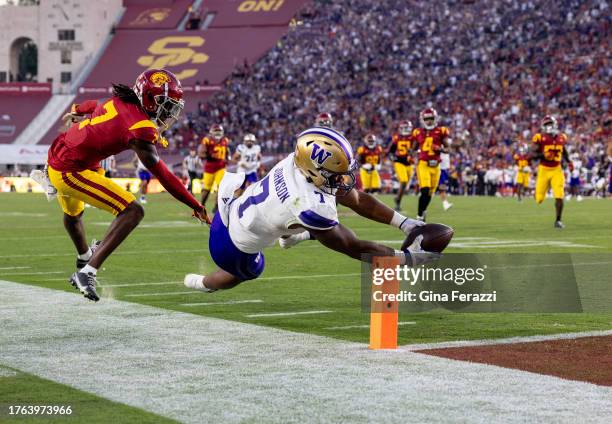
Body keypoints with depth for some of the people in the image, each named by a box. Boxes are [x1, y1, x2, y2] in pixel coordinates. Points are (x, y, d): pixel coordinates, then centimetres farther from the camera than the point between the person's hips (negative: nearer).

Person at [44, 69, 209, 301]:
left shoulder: (121, 101, 1)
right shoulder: (141, 130, -22)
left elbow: (94, 106, 25)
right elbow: (163, 176, -21)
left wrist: (77, 111, 48)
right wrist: (197, 207, -15)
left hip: (56, 157, 10)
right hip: (71, 173, -10)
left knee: (73, 213, 35)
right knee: (132, 212, -15)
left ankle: (84, 260, 63)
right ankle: (87, 272, -13)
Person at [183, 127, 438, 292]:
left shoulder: (304, 162, -20)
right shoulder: (310, 207, -43)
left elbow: (357, 199, -10)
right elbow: (352, 248, -30)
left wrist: (405, 223, -15)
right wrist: (407, 258, -27)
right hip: (234, 246, -5)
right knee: (248, 272, 31)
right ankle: (201, 283, 56)